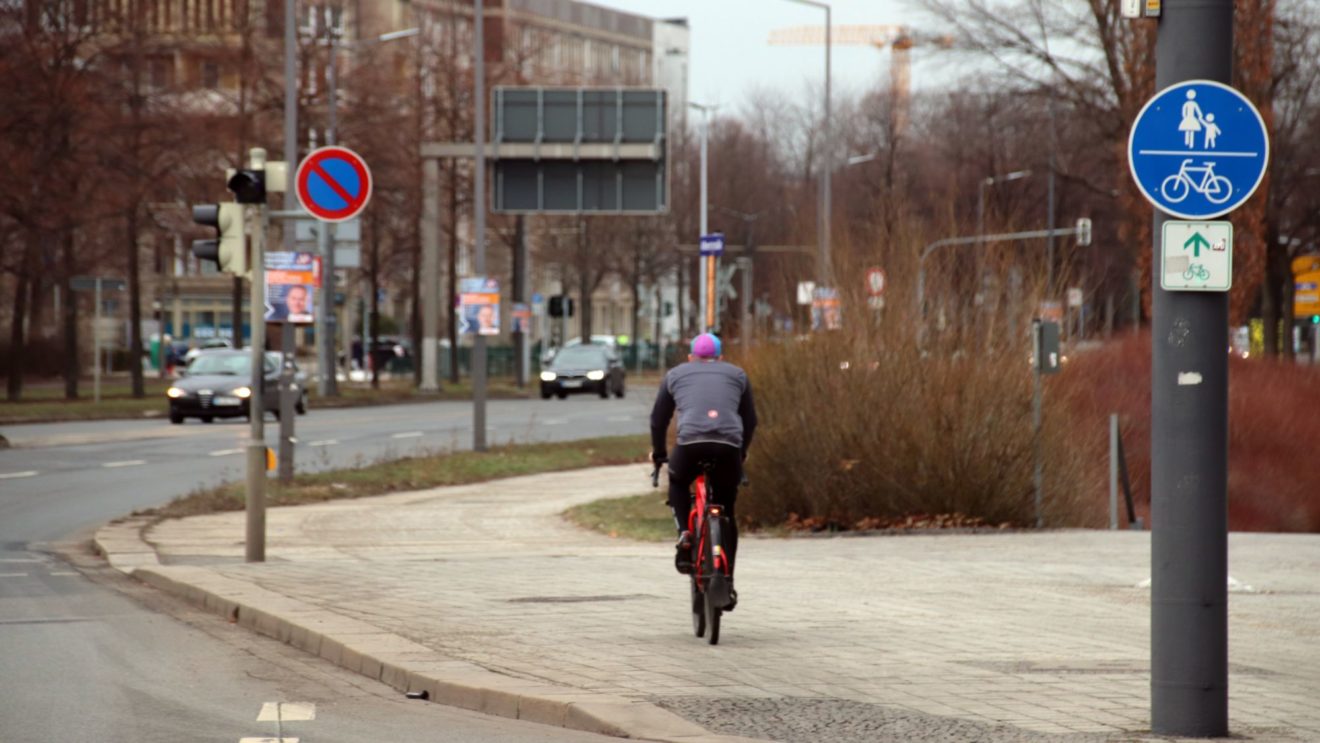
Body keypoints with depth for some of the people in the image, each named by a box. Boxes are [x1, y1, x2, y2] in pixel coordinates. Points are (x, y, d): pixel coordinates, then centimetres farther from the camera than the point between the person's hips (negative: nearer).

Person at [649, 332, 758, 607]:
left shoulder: (676, 374, 25)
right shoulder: (737, 375, 28)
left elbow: (659, 419, 28)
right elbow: (750, 420, 31)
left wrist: (658, 453, 43)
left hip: (691, 441, -1)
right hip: (729, 444, 1)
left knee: (678, 484, 31)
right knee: (727, 514, 17)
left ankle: (684, 533, 7)